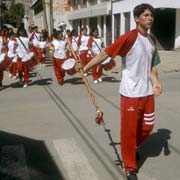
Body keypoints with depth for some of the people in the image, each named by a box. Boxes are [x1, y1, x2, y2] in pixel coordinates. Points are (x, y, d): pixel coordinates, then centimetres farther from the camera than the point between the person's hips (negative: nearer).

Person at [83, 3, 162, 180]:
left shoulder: (152, 40, 7)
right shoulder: (129, 37, -15)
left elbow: (151, 66, 12)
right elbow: (105, 54, -15)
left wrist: (155, 82, -5)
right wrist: (85, 68, -14)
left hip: (147, 92, 7)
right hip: (131, 93, -6)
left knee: (147, 126, 15)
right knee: (129, 130, 4)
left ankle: (132, 148, 44)